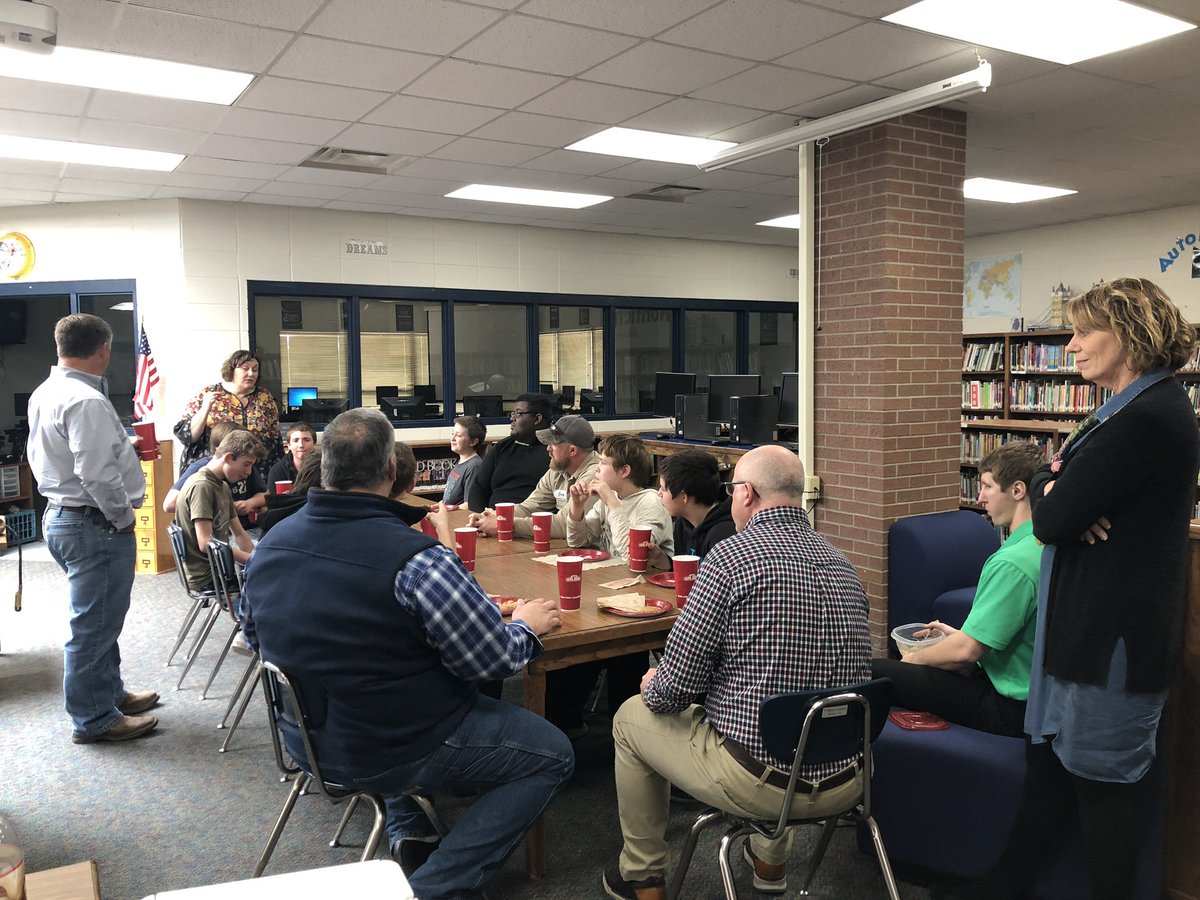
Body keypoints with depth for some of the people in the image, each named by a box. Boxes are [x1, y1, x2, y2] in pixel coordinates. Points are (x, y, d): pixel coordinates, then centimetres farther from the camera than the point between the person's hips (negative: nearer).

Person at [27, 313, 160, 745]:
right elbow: (96, 474, -27)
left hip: (59, 514, 10)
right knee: (94, 624, 2)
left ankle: (109, 692, 37)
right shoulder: (86, 401, -23)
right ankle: (93, 719, 14)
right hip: (95, 524, -10)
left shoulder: (44, 393, 9)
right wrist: (123, 518, -13)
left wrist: (123, 448, 17)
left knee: (98, 618, 22)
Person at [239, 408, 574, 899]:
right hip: (390, 756, -7)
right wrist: (526, 627, 0)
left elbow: (254, 636, 12)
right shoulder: (416, 559, -28)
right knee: (552, 754, 5)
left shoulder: (270, 544, -5)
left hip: (308, 741, 8)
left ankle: (408, 834, 27)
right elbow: (495, 660, -21)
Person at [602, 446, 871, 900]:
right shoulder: (841, 563, 4)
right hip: (847, 781, 7)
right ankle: (770, 861, 47)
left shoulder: (732, 555, -17)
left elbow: (677, 684, -17)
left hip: (762, 781, -6)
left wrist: (654, 687, 9)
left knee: (631, 718, 17)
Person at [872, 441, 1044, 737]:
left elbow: (967, 650, -24)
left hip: (1009, 707, -10)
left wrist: (915, 657, -6)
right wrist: (963, 633, 15)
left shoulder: (1012, 562, -27)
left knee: (870, 673, -9)